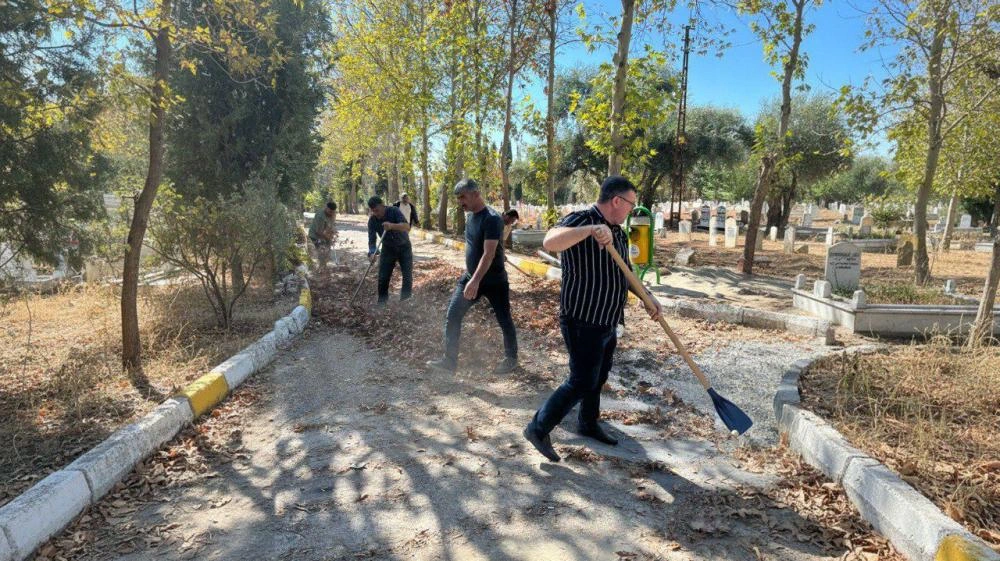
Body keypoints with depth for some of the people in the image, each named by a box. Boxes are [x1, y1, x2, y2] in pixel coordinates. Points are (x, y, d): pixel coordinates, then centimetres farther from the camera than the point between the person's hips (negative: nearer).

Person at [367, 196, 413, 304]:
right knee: (383, 278, -3)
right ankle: (381, 303, 10)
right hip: (388, 249, 2)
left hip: (404, 247, -2)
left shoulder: (394, 211, -24)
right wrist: (372, 253, -37)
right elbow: (371, 240, -17)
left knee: (407, 277, -6)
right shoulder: (372, 220, -16)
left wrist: (392, 226, -54)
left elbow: (407, 226, -36)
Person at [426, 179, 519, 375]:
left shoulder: (492, 219, -21)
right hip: (470, 277, 8)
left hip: (494, 281, -8)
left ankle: (511, 359, 28)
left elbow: (489, 253, -28)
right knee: (452, 316, 1)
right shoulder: (471, 217, 7)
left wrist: (476, 281, -36)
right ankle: (449, 361, 8)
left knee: (504, 320, 8)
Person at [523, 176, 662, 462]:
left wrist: (648, 298, 10)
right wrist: (591, 229, -47)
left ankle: (588, 423, 42)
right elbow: (550, 242, -38)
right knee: (582, 382, -5)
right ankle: (538, 428, 8)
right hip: (583, 322, -9)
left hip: (607, 323, 9)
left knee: (598, 377, 22)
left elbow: (626, 272, 22)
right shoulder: (580, 220, -17)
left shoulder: (617, 232, 11)